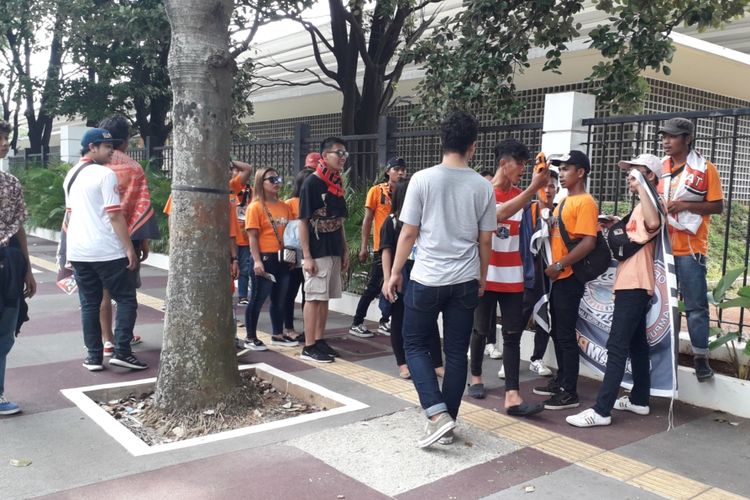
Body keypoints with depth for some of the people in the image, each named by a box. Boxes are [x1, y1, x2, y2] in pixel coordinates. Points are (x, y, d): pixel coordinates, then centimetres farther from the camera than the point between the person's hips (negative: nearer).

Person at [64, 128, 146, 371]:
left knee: (89, 305, 11)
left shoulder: (70, 175, 15)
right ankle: (121, 352, -3)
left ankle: (94, 356, 12)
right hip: (107, 251, -7)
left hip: (77, 251, 7)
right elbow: (115, 215, -15)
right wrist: (129, 248, -12)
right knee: (126, 300, 2)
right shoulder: (106, 174, -10)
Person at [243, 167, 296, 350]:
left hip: (282, 259, 6)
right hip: (264, 258, -6)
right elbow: (252, 236, -10)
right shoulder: (255, 206, -6)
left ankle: (278, 335, 27)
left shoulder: (284, 206, 10)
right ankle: (250, 338, 12)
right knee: (257, 299, 2)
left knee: (279, 299, 14)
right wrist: (257, 260, -17)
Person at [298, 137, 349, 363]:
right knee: (313, 298, -2)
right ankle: (309, 347, 4)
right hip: (316, 253, -7)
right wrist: (306, 256, -16)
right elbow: (302, 221, -12)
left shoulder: (337, 184, 11)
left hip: (334, 251, 7)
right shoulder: (312, 182, -10)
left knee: (324, 298, 12)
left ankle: (319, 341, 21)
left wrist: (345, 251, 13)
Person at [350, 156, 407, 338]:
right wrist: (363, 246, -7)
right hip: (382, 247, -4)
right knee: (374, 287, -2)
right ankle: (356, 323, 8)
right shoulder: (376, 191, -2)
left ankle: (384, 322, 22)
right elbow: (368, 219, -2)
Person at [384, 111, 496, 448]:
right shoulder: (483, 187, 0)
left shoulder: (422, 179, -8)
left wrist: (395, 272, 5)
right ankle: (447, 421, 19)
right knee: (456, 352, 11)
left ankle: (437, 414, -2)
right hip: (465, 281, 3)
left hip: (426, 279, -3)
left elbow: (408, 233, -6)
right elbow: (485, 240, 6)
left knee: (415, 345, 11)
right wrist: (482, 277, 20)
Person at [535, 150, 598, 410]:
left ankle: (570, 393, 5)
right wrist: (552, 266, 10)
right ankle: (561, 381, 28)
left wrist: (560, 265, -19)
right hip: (557, 276, 9)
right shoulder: (564, 202, 16)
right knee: (557, 332, 16)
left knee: (566, 334, -4)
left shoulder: (585, 202, -13)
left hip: (569, 277, -9)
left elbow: (589, 242, -22)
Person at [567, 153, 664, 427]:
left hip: (634, 285, -11)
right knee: (636, 344, 15)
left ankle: (601, 410, -12)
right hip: (633, 284, 11)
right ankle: (639, 400, 25)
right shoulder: (641, 208, 20)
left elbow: (653, 223, -38)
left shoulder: (649, 204, -13)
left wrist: (641, 185, -34)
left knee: (617, 347, -12)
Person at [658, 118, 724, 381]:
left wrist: (685, 205, -17)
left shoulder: (705, 168, -3)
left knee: (695, 305, 0)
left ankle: (700, 357, 8)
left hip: (690, 248, -4)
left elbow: (717, 206, -6)